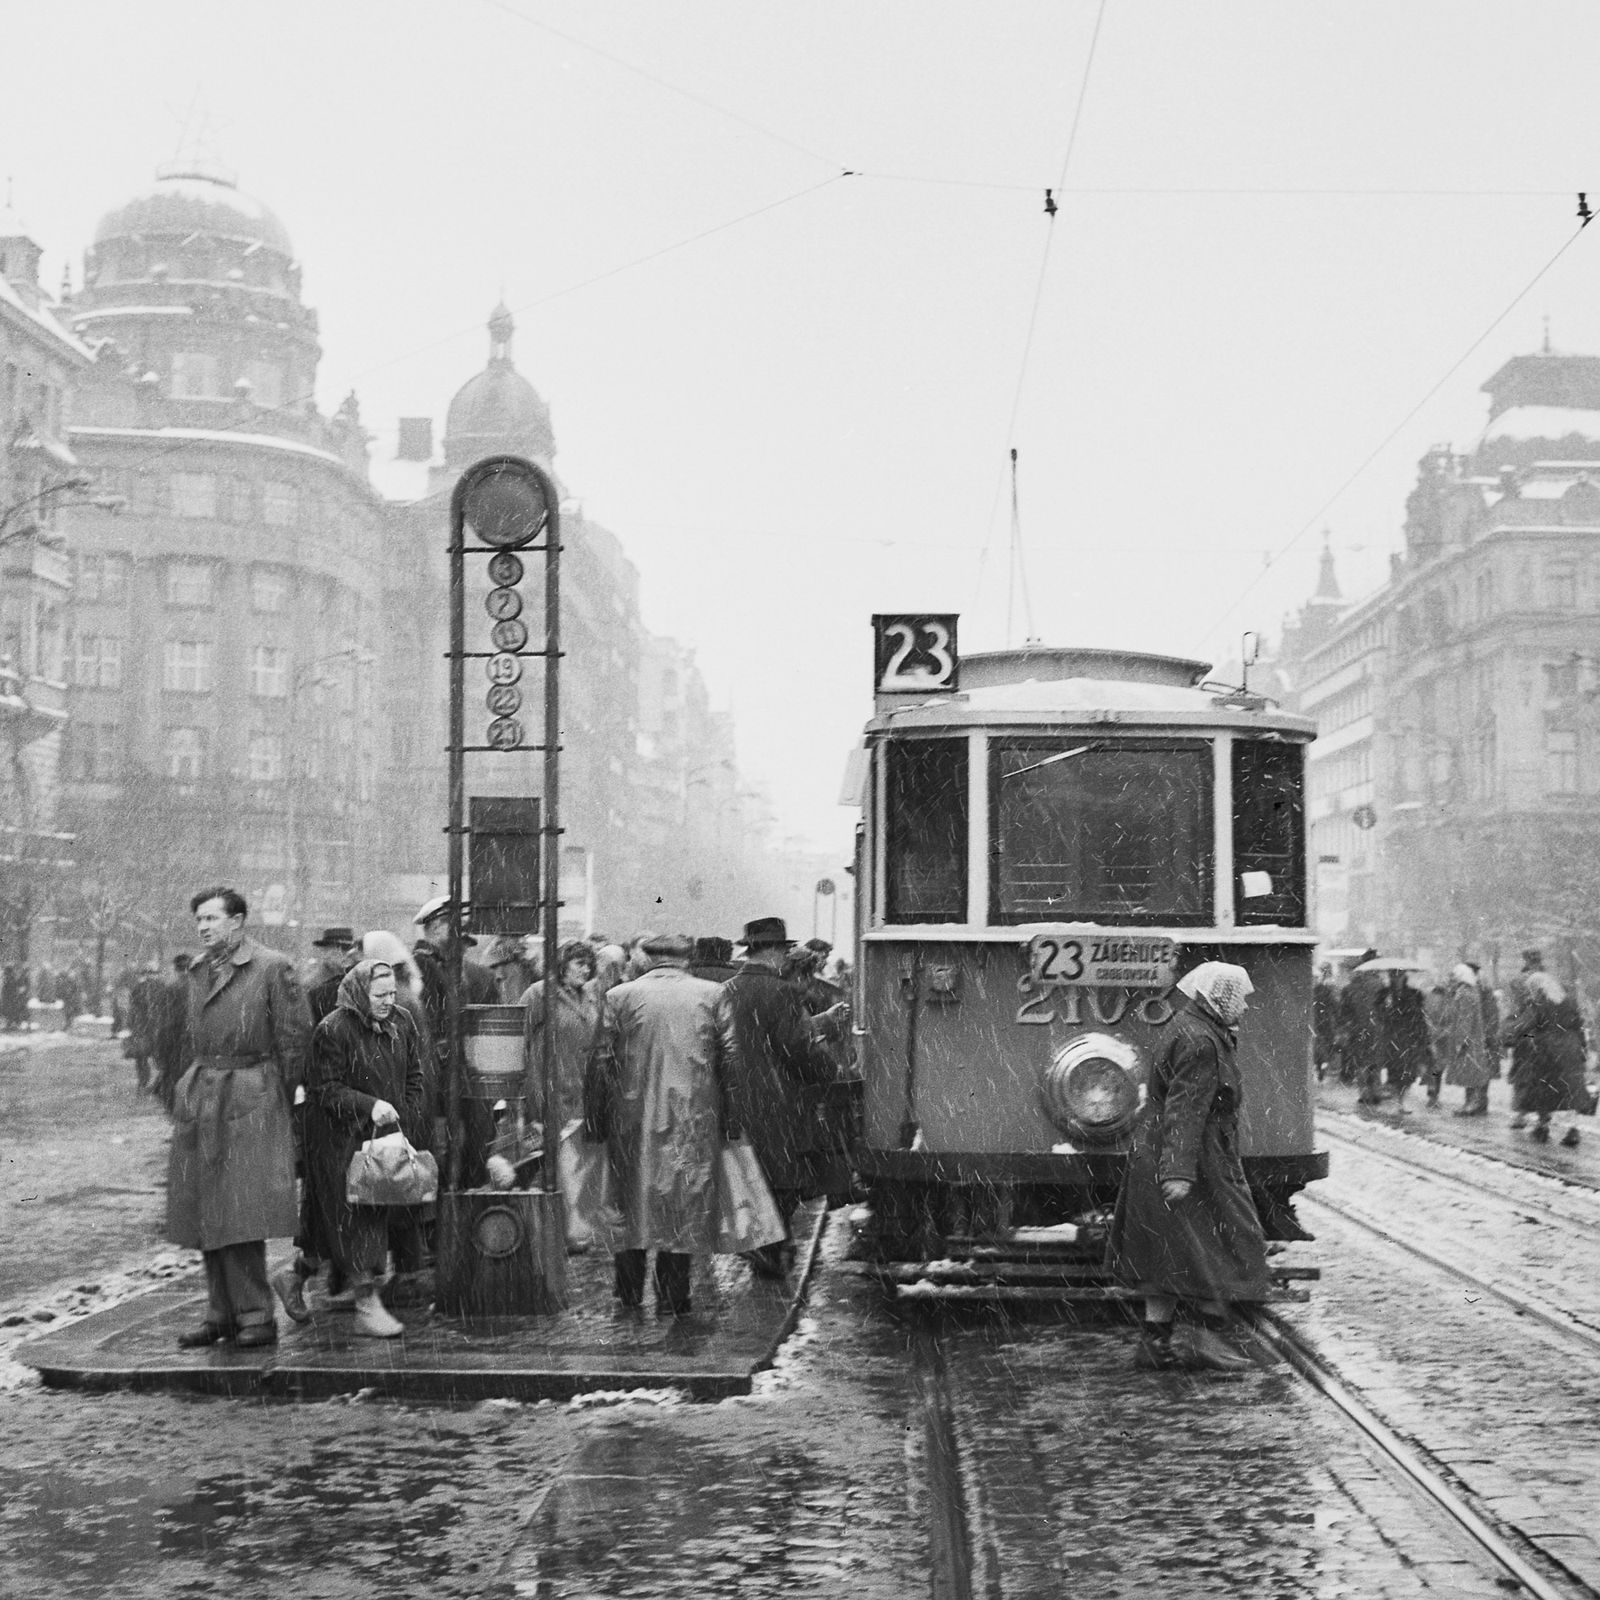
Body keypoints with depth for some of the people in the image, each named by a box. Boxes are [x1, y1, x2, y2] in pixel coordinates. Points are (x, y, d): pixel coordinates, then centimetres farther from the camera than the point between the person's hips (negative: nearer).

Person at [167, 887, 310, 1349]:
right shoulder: (198, 973, 16)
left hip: (249, 1100, -7)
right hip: (200, 1100, 7)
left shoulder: (273, 968, -6)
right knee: (206, 1212, 6)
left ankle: (256, 1315, -8)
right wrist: (189, 1090, 14)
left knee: (239, 1212, -12)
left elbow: (295, 1037, -5)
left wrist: (279, 1099, -3)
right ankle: (222, 1312, 12)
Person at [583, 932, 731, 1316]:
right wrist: (727, 1120, 5)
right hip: (694, 1119, 0)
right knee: (684, 1202, 5)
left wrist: (595, 1122, 7)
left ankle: (629, 1293, 16)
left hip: (633, 1116, 1)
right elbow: (728, 1063, 1)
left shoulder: (619, 997, 0)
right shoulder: (712, 996, 1)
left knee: (632, 1201, 12)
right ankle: (671, 1297, 5)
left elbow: (599, 1063, 1)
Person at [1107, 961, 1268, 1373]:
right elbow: (1184, 1111, -26)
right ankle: (1211, 1333, 1)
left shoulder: (1187, 1025, 12)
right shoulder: (1200, 1042, -20)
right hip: (1196, 1161, -10)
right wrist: (1178, 1172, -29)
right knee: (1221, 1245, -1)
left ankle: (1154, 1342, 13)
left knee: (1169, 1253, 11)